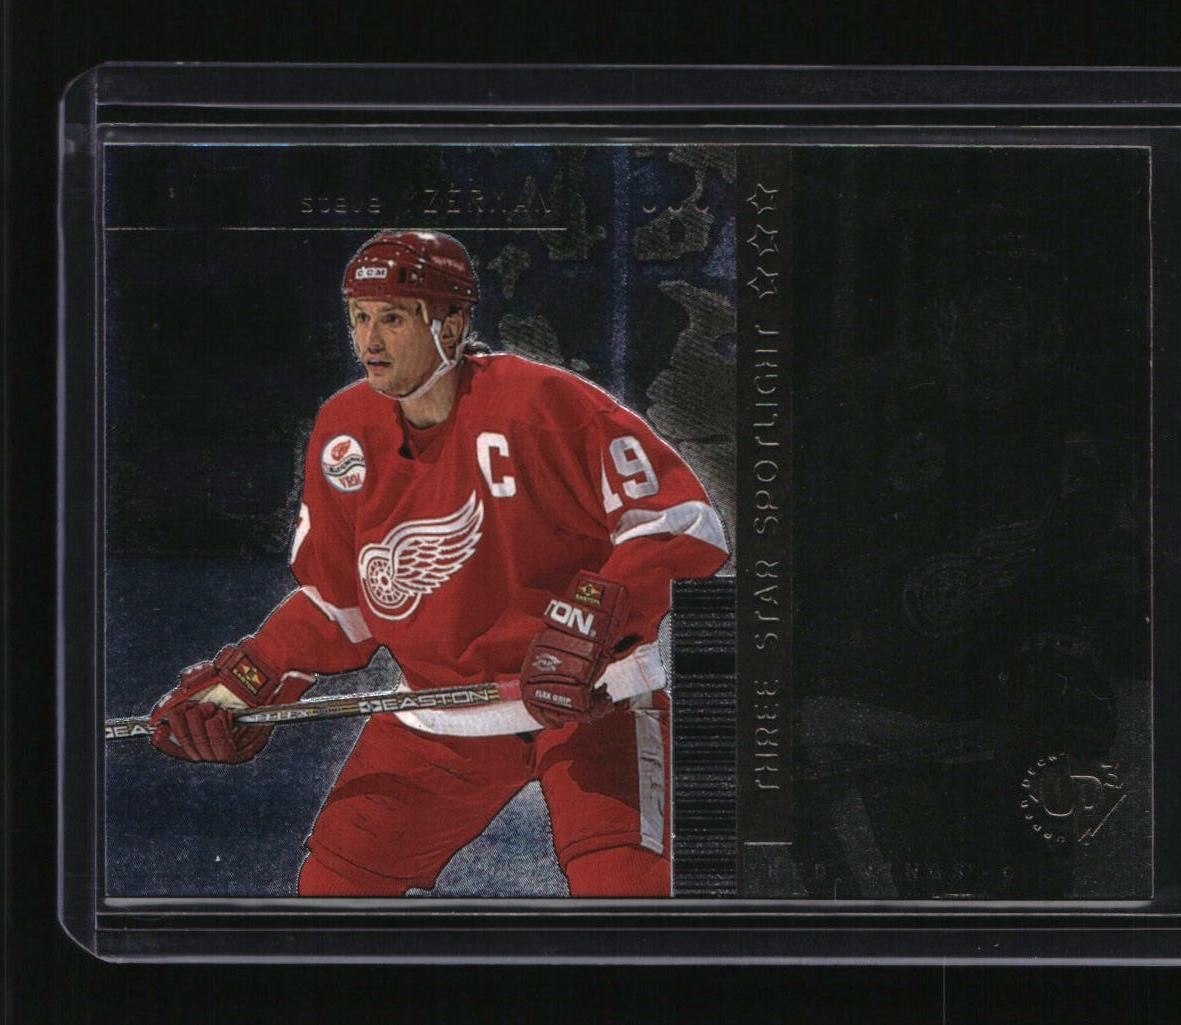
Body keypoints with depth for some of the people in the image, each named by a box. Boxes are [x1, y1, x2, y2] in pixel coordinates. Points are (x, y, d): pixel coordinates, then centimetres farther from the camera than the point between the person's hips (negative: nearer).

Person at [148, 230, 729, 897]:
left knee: (623, 888, -21)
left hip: (589, 698, -5)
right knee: (332, 883, 5)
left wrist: (591, 617, -32)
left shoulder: (539, 402, -19)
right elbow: (339, 605, 10)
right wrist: (250, 680, -3)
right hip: (437, 712, 5)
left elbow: (685, 522, -20)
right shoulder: (345, 434, -1)